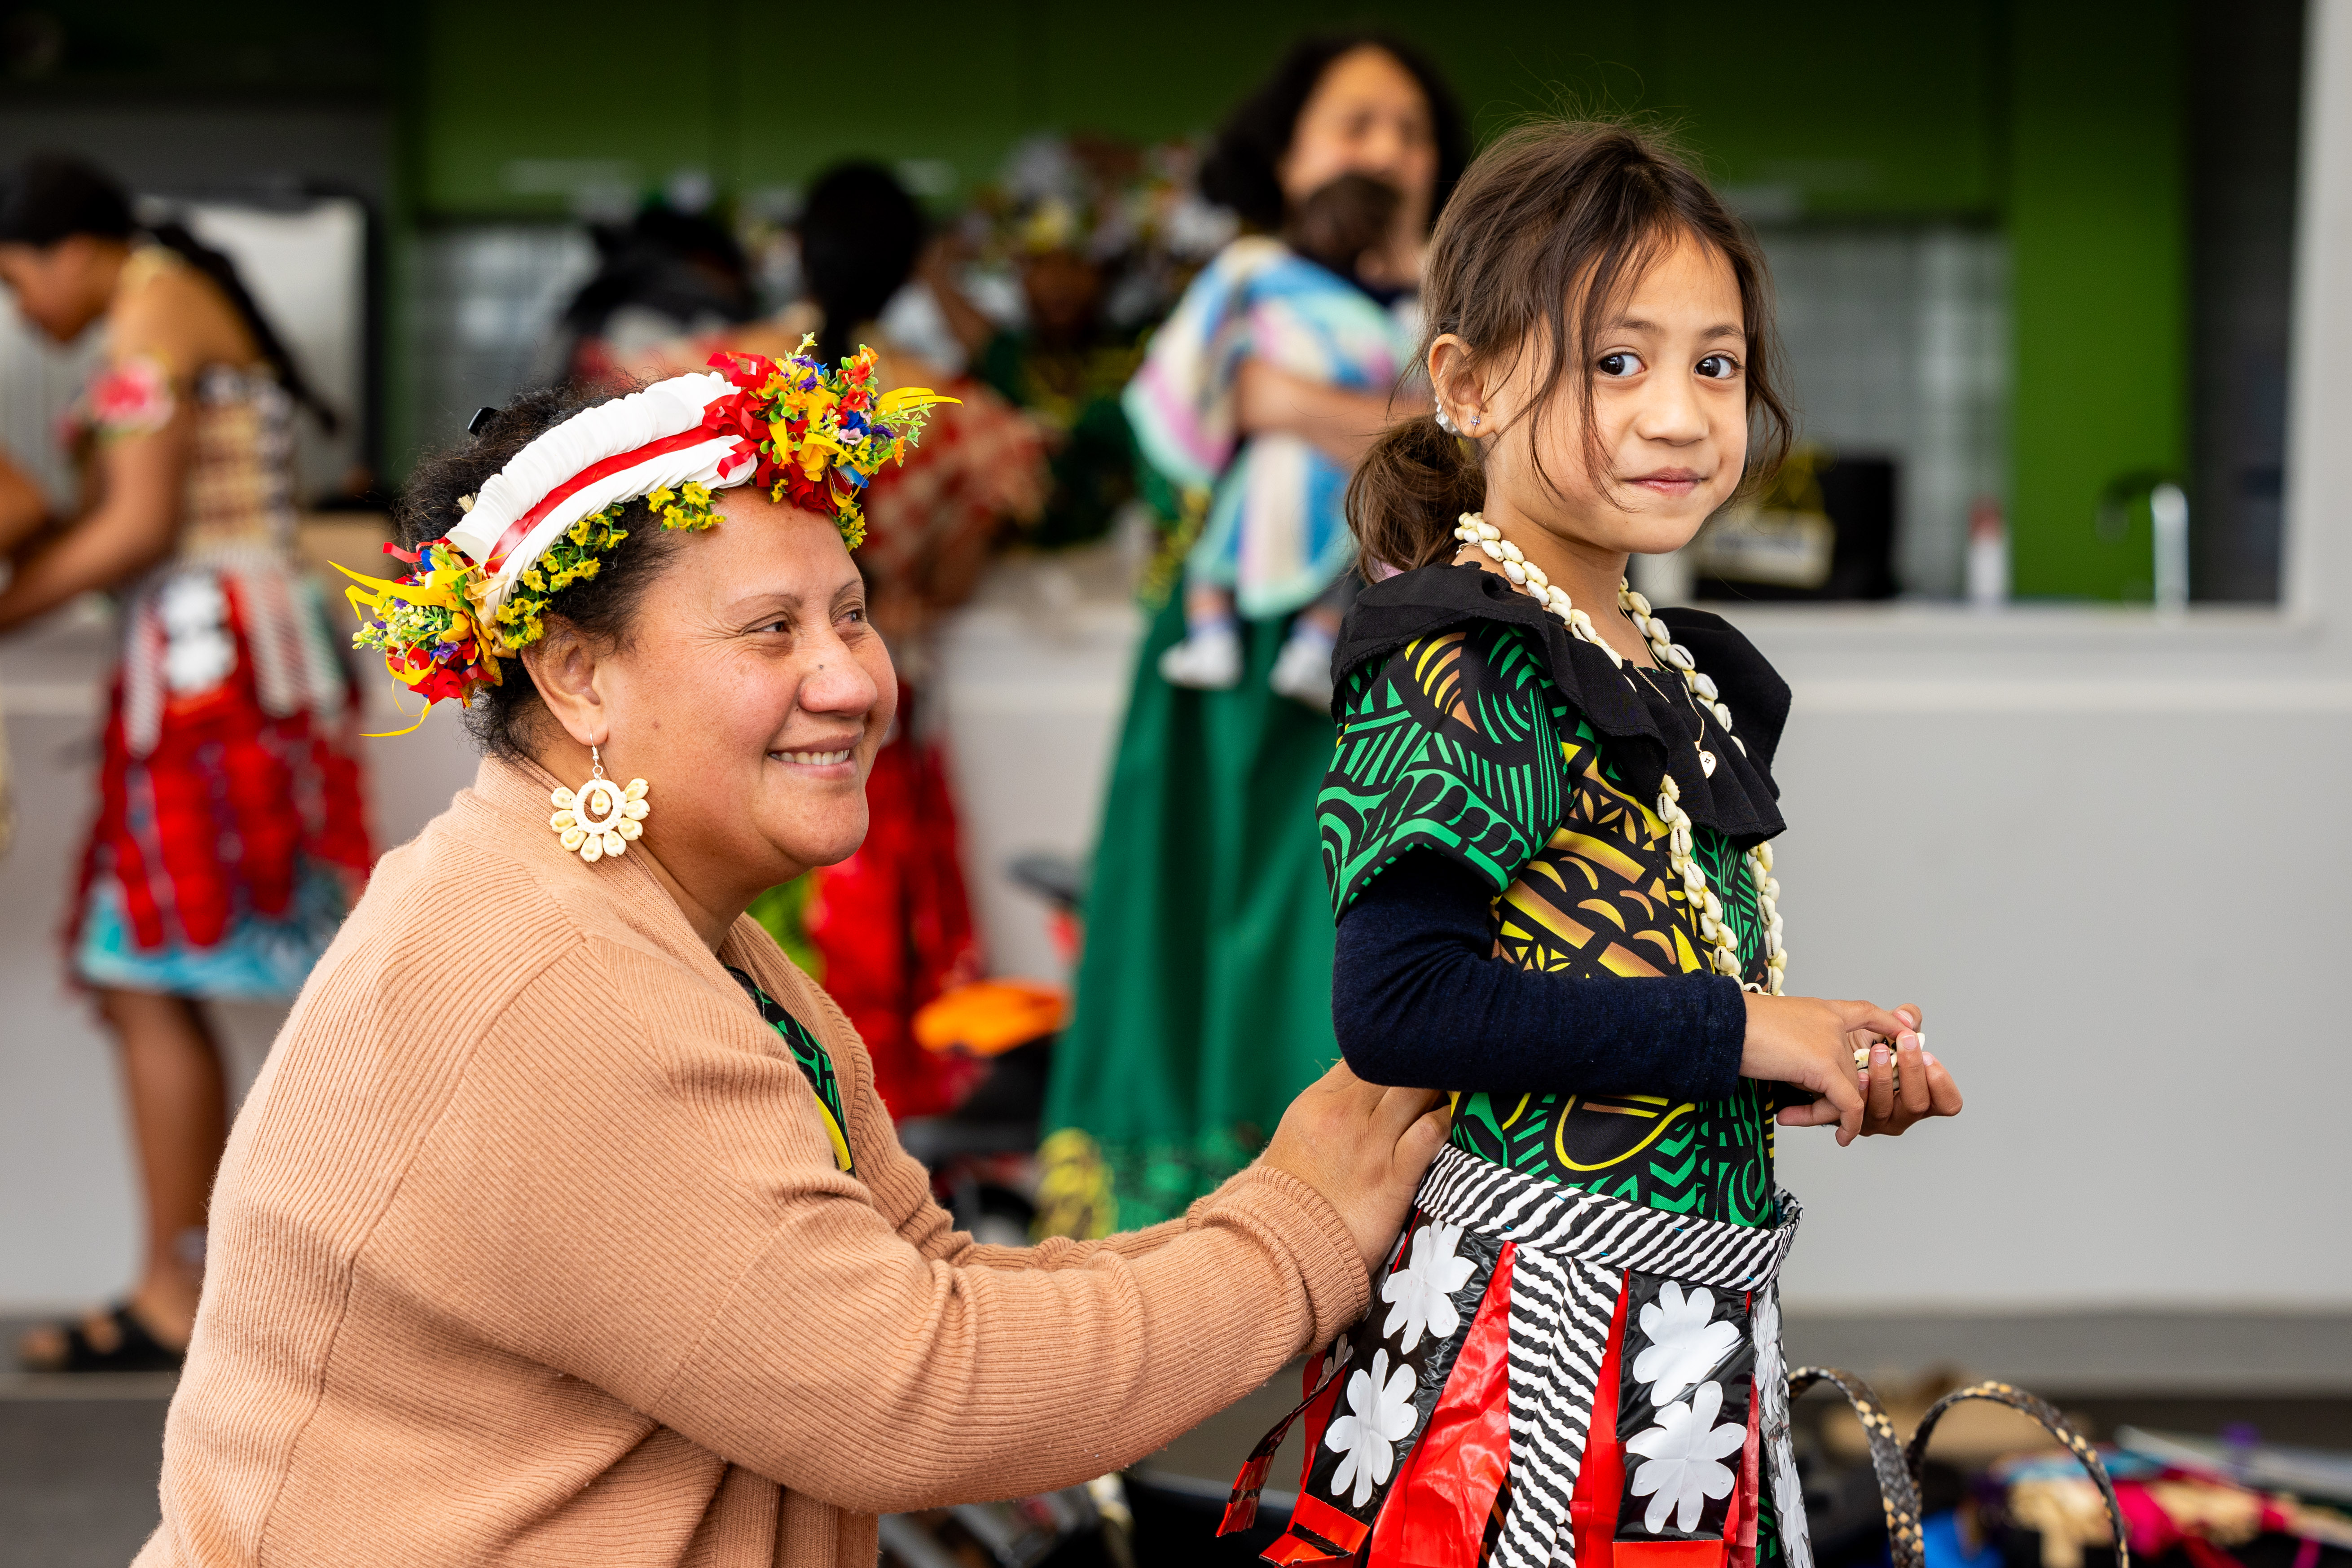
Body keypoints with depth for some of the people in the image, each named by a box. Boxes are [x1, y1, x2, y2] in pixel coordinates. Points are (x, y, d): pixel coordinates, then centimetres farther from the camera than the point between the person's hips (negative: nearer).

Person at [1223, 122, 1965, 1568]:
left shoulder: (1683, 677, 13)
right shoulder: (1463, 665, -13)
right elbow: (1396, 1002, -24)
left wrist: (1828, 1076, 3)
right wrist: (1736, 1030, -18)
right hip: (1531, 1329, -8)